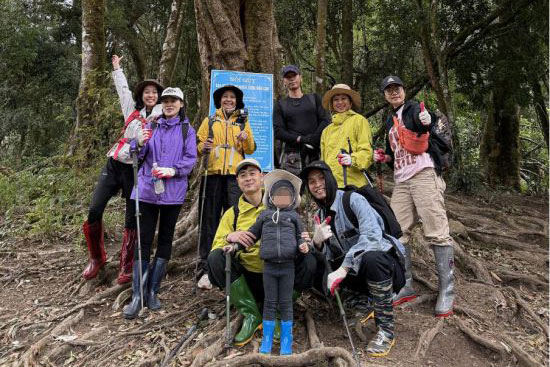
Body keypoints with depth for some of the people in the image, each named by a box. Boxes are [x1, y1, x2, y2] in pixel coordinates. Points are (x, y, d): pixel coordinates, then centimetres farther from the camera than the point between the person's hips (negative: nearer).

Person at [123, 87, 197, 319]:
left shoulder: (187, 130, 8)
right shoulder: (151, 127, 13)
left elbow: (190, 159, -1)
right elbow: (139, 155, 5)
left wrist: (173, 170, -18)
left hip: (173, 192, 0)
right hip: (147, 189, 1)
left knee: (165, 239, 6)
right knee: (144, 239, -3)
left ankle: (152, 292, 17)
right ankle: (137, 295, 2)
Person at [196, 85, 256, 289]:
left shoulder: (243, 122, 19)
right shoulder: (209, 121, 16)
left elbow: (251, 150, 16)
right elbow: (198, 145, 11)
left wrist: (246, 139, -5)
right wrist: (203, 148, -12)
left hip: (235, 176, 1)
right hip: (212, 175, 0)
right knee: (209, 222, -1)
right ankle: (205, 269, 3)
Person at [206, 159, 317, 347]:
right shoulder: (232, 213, 8)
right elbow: (216, 246, 1)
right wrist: (230, 237, -22)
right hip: (247, 280, 1)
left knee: (308, 260, -27)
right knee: (215, 259, -24)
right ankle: (251, 315, -11)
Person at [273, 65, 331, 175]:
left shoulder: (314, 98, 20)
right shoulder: (281, 105, 17)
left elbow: (326, 120, 8)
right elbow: (277, 131, 4)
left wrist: (314, 139, -8)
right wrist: (301, 139, -8)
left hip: (314, 153, 1)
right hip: (290, 156, 0)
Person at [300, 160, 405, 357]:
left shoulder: (353, 200, -13)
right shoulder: (320, 215, 7)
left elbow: (372, 236, -29)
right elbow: (326, 257, 1)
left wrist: (343, 268, -33)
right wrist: (317, 243, -21)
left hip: (385, 264, -6)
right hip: (357, 271, 6)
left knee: (370, 257, -38)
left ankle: (386, 330, -18)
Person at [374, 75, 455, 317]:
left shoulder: (414, 109, 5)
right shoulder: (390, 121, 24)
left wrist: (429, 122, -36)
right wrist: (385, 157, 9)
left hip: (424, 175, -7)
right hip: (401, 181, 7)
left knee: (436, 232, -9)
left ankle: (447, 292, -1)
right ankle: (405, 287, 13)